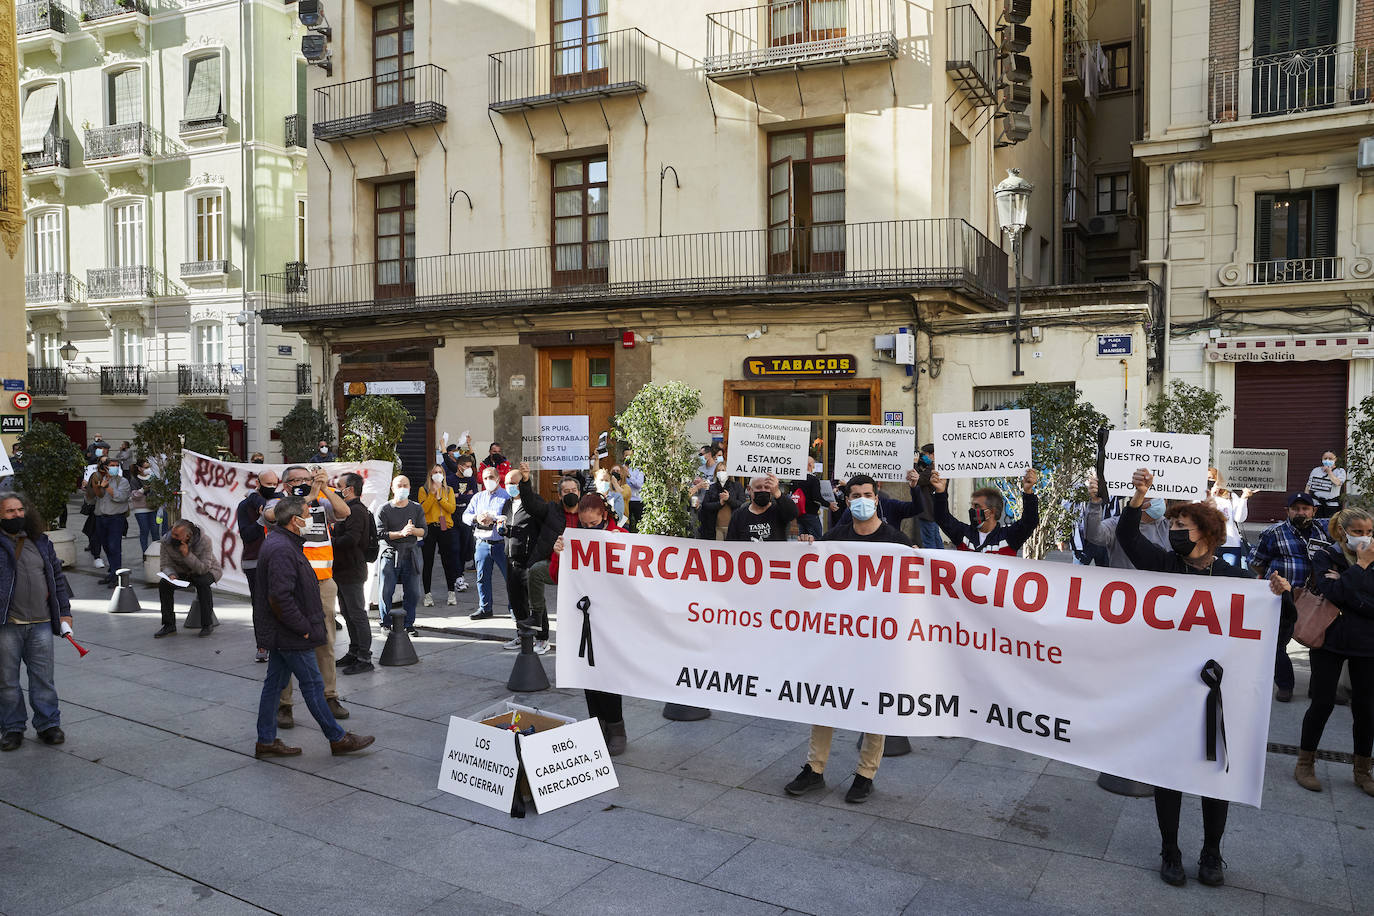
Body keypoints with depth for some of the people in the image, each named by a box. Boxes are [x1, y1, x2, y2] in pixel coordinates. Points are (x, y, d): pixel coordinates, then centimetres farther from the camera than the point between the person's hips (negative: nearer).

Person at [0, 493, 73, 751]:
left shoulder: (42, 543, 12)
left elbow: (57, 577, 17)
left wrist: (64, 611, 13)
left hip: (41, 624, 3)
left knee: (43, 677, 7)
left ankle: (48, 724, 16)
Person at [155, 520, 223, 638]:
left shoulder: (204, 541, -29)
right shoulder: (167, 540, -18)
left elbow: (203, 569, -30)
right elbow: (166, 564, -11)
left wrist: (187, 554, -40)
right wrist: (171, 574, -33)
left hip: (208, 570, -4)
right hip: (183, 572, 4)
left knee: (202, 582, -36)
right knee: (163, 583, -21)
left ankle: (207, 624, -23)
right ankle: (169, 626, -11)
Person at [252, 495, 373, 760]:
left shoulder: (282, 541, 11)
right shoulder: (282, 550, -24)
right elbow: (280, 598, -29)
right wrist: (304, 628, -20)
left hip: (279, 633, 10)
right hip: (291, 636, -10)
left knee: (275, 683, 14)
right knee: (313, 684, 0)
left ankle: (266, 742, 23)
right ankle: (338, 739, 11)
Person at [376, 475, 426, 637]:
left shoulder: (417, 508, 9)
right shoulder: (384, 509, 1)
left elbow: (423, 531, 3)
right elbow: (380, 533, -7)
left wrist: (413, 530, -18)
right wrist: (401, 533, -18)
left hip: (411, 554, 2)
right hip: (390, 553, -2)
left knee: (412, 592, 2)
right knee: (386, 591, -1)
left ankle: (408, 624, 14)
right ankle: (386, 624, 13)